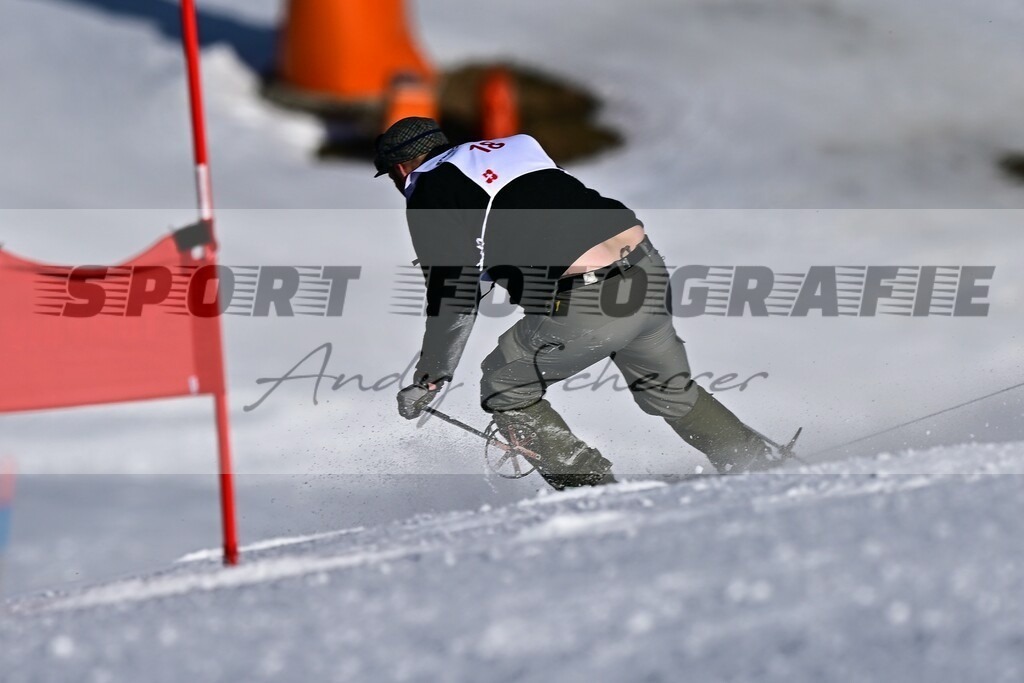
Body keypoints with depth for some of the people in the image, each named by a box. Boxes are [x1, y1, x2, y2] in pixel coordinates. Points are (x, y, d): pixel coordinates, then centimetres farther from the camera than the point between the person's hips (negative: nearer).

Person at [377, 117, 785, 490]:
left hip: (589, 300, -8)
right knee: (668, 389, 30)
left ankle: (598, 496, 8)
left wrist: (428, 379, 7)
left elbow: (452, 296, -2)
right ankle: (761, 463, 36)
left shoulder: (429, 192, 3)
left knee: (504, 388, 13)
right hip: (650, 271, 8)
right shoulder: (510, 150, 26)